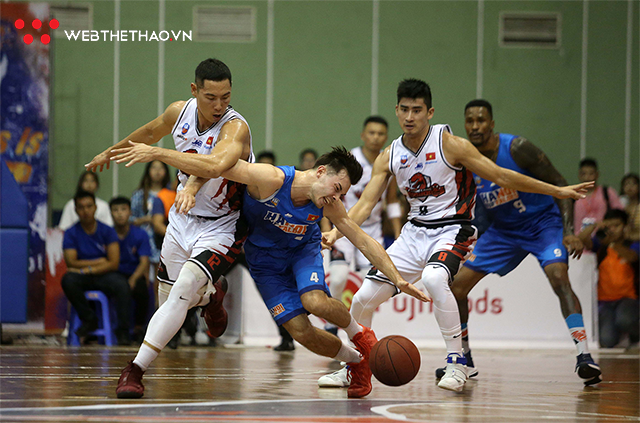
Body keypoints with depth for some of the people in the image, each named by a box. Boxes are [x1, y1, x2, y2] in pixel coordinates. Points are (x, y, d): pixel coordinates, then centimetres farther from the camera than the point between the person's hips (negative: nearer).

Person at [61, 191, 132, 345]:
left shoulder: (107, 231, 1)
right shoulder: (71, 233, 1)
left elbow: (114, 263, -7)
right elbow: (71, 262, -10)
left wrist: (87, 270, -18)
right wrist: (99, 262, -10)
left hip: (104, 275, -1)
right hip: (83, 279, 1)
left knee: (122, 285, -33)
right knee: (68, 280, -33)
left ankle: (122, 331, -22)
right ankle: (89, 320, -15)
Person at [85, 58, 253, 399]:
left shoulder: (235, 127, -27)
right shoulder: (180, 113, -8)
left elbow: (219, 161, -50)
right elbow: (151, 132, 16)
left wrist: (193, 185, -68)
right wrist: (113, 151, 31)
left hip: (221, 227, -6)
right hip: (183, 218, 6)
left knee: (184, 286, -27)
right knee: (169, 301, 14)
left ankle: (136, 369, -25)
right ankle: (210, 296, 49)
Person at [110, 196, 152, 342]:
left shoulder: (140, 235, 2)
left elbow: (144, 262, -7)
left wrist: (133, 279, -25)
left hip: (135, 275, -1)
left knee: (141, 290, -34)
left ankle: (139, 329, -13)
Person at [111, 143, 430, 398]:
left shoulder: (328, 205, -23)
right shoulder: (270, 180, -36)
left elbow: (364, 242, -14)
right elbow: (212, 167, -37)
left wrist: (398, 280, -22)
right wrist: (155, 152, -42)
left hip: (302, 249, 1)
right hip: (265, 258, -1)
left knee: (315, 302, -30)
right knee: (300, 331, -11)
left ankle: (358, 333, 2)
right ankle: (357, 362, 14)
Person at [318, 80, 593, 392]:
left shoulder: (449, 144, -13)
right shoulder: (389, 156, 2)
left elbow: (500, 176, -8)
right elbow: (365, 203, 1)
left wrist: (556, 191, -10)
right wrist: (335, 233, -17)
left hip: (452, 230, -5)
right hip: (415, 231, 5)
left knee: (433, 279, -38)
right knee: (363, 299, -2)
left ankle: (457, 362, -25)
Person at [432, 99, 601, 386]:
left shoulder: (517, 148, -23)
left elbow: (559, 184, -17)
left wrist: (569, 232, -26)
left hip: (543, 222, -5)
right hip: (503, 230, 5)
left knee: (558, 276, -31)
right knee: (456, 286, -2)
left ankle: (584, 357, -33)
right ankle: (464, 360, 15)